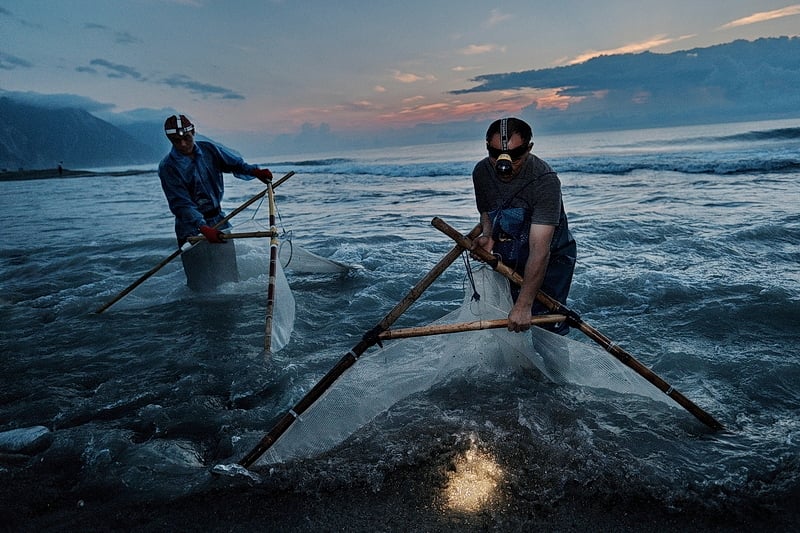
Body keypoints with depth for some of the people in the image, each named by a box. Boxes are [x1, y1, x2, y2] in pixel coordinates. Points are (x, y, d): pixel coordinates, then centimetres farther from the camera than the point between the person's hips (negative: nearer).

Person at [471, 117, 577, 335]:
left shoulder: (545, 181, -30)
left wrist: (524, 305, -39)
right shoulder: (481, 172, -11)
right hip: (506, 260, 5)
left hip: (549, 260, -5)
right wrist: (487, 236, -14)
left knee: (547, 326, -11)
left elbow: (539, 251, -35)